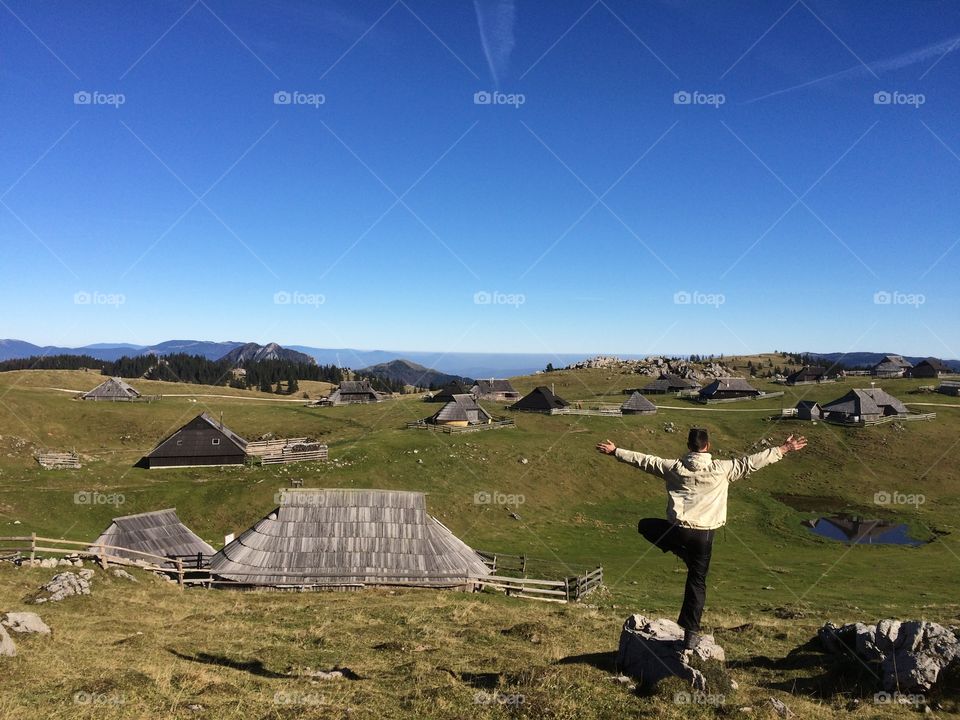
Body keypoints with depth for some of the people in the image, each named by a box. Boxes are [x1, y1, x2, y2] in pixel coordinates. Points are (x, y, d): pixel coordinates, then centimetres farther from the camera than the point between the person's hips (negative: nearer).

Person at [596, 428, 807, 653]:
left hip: (677, 529, -1)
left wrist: (615, 451, 17)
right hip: (704, 534, 1)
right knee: (697, 583, 12)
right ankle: (691, 634, 13)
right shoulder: (721, 469, -3)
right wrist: (783, 450, 14)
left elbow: (644, 460, 6)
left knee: (645, 525, 27)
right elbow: (752, 462, 4)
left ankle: (679, 550, 12)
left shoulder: (674, 467, 0)